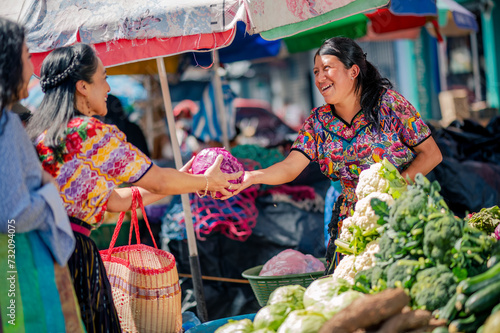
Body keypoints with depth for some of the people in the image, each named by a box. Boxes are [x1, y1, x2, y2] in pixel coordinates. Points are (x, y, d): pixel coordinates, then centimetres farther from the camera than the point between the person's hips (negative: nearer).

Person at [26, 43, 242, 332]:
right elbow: (158, 181, -3)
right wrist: (206, 182, 15)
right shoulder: (90, 132, -12)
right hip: (73, 251, -9)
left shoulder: (43, 132, 15)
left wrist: (181, 181, 23)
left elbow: (114, 200, 18)